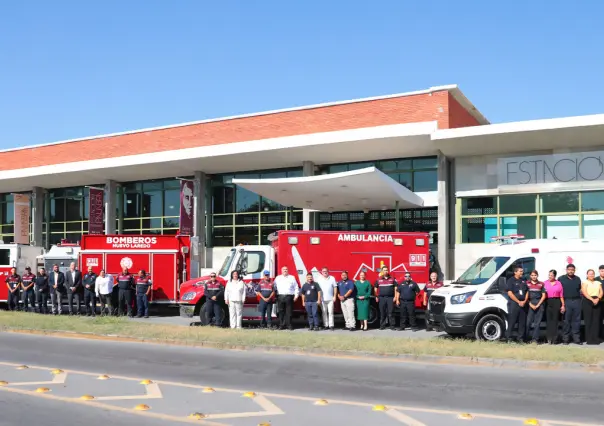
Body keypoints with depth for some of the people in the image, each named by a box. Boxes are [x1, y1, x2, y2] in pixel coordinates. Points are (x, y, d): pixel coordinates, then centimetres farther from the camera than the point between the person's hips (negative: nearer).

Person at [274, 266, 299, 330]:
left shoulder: (292, 278, 13)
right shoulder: (277, 278, 16)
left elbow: (296, 288, 12)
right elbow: (274, 287, 12)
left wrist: (296, 295, 2)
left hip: (289, 297, -1)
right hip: (280, 297, 1)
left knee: (289, 312, -2)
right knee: (281, 312, 0)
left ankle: (289, 325, 3)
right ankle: (281, 325, 5)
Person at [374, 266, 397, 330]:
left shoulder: (392, 279, 5)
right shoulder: (378, 279, 8)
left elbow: (396, 287, 4)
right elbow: (375, 288, 14)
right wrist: (376, 297, 7)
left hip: (390, 298, -1)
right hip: (382, 298, 1)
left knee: (390, 312, -2)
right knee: (382, 313, 4)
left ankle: (392, 325, 1)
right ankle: (382, 325, 10)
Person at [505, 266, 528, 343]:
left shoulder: (523, 281, 16)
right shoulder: (511, 280, -2)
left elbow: (527, 292, 15)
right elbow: (510, 293, -10)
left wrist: (524, 301, -2)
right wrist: (519, 302, -13)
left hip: (523, 304, 6)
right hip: (513, 303, -6)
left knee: (522, 322, 5)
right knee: (512, 321, -6)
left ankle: (521, 338, 11)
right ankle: (509, 338, -4)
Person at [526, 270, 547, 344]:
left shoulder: (541, 284, 8)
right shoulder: (527, 284, 7)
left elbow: (544, 296, 5)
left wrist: (538, 305, -4)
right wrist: (531, 304, -6)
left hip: (540, 304, 0)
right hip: (530, 304, 0)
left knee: (537, 322, -1)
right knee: (528, 321, -6)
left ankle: (535, 339, 0)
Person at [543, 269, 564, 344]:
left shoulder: (558, 283, 6)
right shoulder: (545, 283, 6)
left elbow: (561, 295, 7)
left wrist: (563, 305, 3)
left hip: (556, 302, 0)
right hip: (548, 302, 0)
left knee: (555, 320, 1)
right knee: (548, 320, -2)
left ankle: (554, 338, 6)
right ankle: (549, 337, 1)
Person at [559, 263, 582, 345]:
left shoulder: (577, 279, 13)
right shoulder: (561, 279, 4)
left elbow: (580, 290, 19)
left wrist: (580, 299, 8)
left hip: (577, 301, 3)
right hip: (566, 301, -3)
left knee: (576, 320, 4)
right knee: (566, 321, -1)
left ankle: (576, 338, 10)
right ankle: (565, 338, 4)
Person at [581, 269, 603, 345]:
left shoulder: (598, 283, 17)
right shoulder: (585, 282, 5)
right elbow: (584, 293, -7)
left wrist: (598, 299, -13)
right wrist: (592, 300, -17)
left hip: (597, 301, 4)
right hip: (588, 301, -3)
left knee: (596, 320, 0)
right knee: (588, 320, -6)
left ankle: (595, 338, 2)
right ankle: (589, 339, -4)